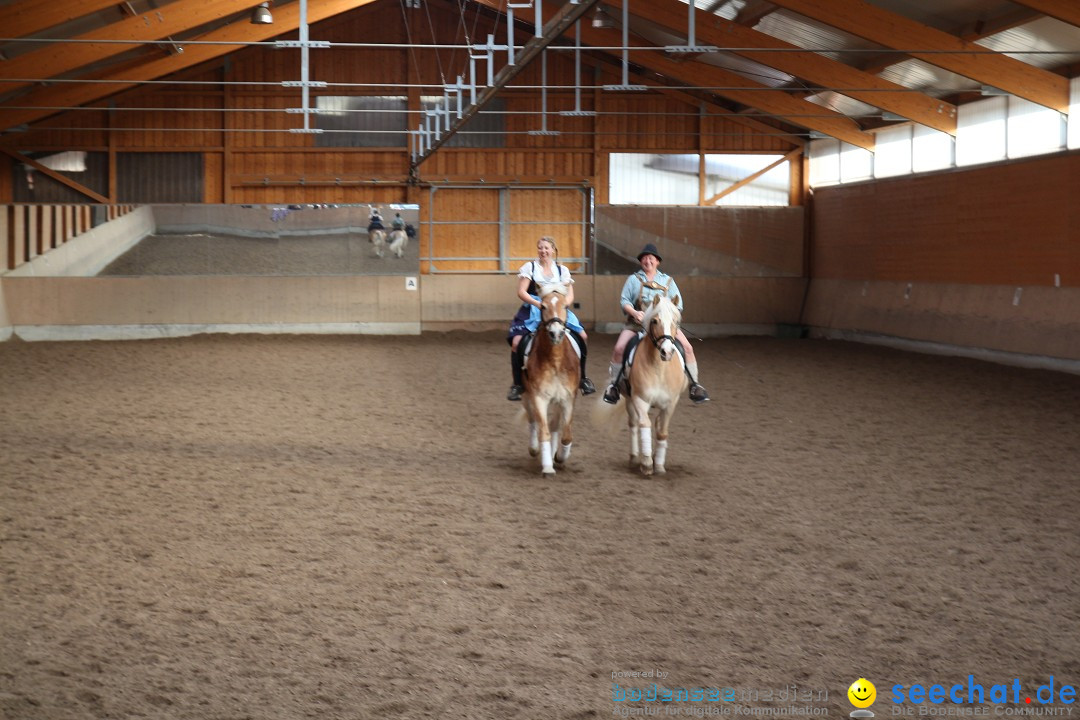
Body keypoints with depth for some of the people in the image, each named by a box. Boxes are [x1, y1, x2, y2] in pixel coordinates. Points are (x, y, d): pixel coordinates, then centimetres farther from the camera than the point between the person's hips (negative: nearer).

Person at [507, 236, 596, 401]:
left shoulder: (562, 270, 10)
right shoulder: (530, 267, 4)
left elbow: (570, 295, 5)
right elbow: (521, 292, -6)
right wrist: (539, 304, -21)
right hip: (534, 309, -2)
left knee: (582, 336, -12)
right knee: (516, 341, -20)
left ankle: (582, 378, 6)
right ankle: (517, 384, -5)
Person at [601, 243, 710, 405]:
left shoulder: (667, 281, 14)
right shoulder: (633, 279, 12)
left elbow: (678, 304, 7)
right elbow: (624, 300, 3)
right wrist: (634, 312, -17)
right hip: (637, 323, -1)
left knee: (687, 348, -17)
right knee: (619, 348, -22)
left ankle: (694, 385, -5)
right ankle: (613, 385, -5)